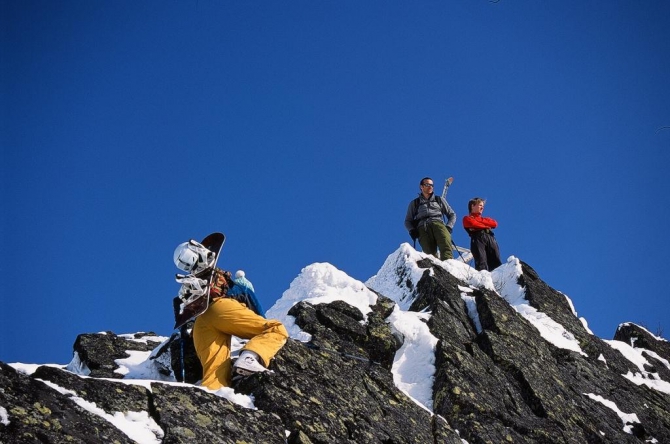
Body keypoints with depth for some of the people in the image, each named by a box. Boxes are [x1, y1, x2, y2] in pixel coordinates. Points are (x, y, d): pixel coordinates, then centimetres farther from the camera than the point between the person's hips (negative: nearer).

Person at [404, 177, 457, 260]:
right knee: (430, 252, -27)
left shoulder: (439, 200, 30)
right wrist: (412, 230, 3)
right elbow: (408, 221, 26)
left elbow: (452, 214, 27)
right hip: (423, 227, 0)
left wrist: (449, 227, 7)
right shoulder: (414, 203, 29)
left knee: (446, 244, -33)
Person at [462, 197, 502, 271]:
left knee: (496, 263, -13)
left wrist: (481, 221, 9)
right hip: (478, 239, -5)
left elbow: (495, 224, 14)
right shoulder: (467, 218, 21)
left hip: (490, 238, 5)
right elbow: (474, 224, -1)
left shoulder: (485, 218, 35)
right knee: (481, 263, -23)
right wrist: (487, 226, 8)